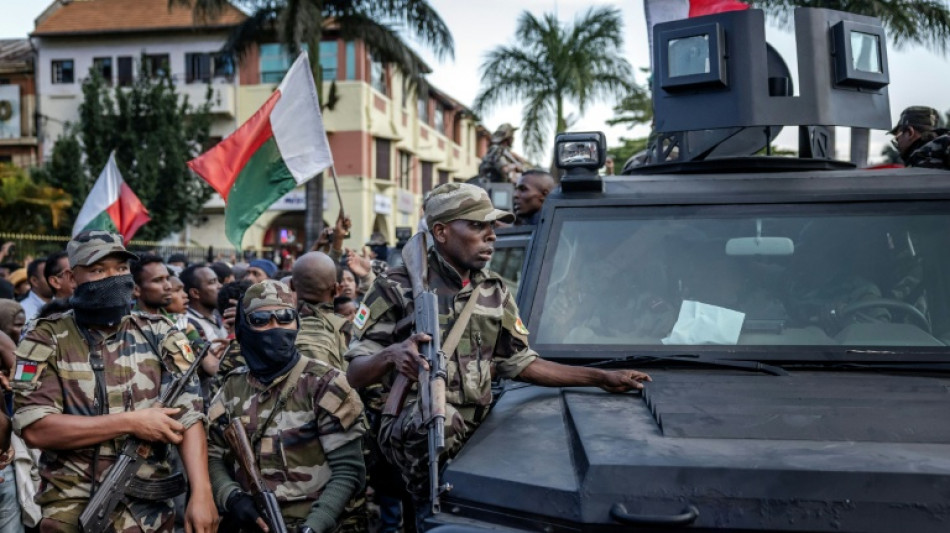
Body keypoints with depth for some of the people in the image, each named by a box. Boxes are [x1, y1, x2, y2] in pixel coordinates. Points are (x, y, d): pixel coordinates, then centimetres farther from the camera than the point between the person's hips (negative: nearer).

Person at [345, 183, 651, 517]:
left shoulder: (494, 291, 12)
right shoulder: (397, 287, -4)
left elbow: (521, 364, 16)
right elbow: (354, 375, -4)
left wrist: (602, 379, 15)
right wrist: (391, 354, -27)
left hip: (475, 428, 5)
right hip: (412, 428, -5)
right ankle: (433, 509, -13)